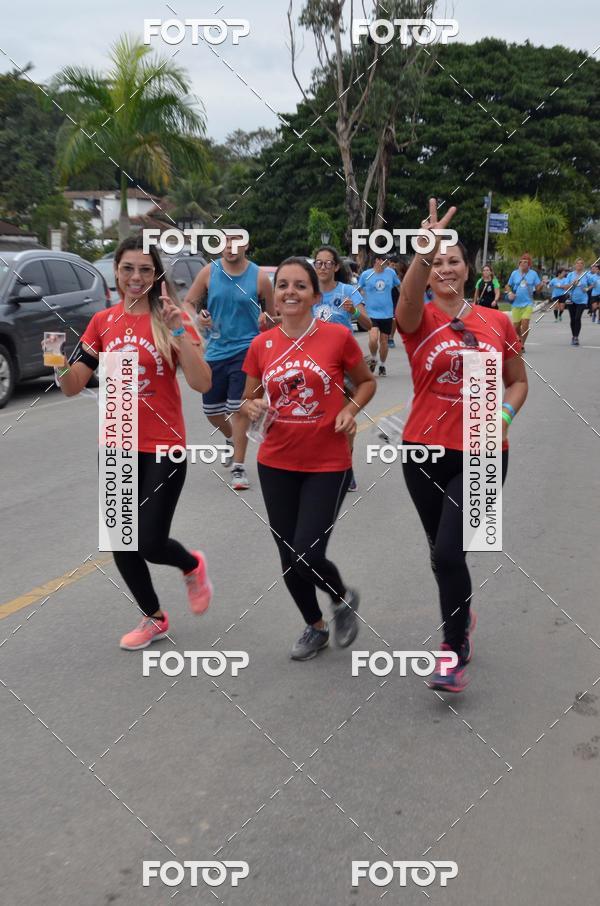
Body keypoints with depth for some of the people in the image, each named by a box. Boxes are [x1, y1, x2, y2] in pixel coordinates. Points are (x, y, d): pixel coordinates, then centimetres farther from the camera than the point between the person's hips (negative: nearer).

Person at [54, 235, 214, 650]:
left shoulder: (170, 318, -9)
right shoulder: (103, 321, 3)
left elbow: (202, 383, -20)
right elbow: (73, 386, 3)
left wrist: (179, 330, -28)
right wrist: (60, 362, -18)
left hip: (163, 448, -5)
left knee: (150, 543, -6)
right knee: (121, 544, 11)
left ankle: (192, 565, 30)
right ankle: (154, 618, 33)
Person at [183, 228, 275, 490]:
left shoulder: (259, 277, -3)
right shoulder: (209, 272, 1)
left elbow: (271, 315, 7)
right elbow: (188, 302, 7)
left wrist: (265, 319, -15)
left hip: (245, 350, -3)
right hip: (215, 350, 3)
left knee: (238, 409, -8)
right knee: (211, 410, 12)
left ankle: (239, 468, 1)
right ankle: (232, 439, 44)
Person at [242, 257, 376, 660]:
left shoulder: (338, 336, -8)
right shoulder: (261, 345, 0)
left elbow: (367, 381, 7)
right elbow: (248, 401, 11)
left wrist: (350, 410, -11)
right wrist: (253, 408, -11)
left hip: (328, 465, -3)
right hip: (276, 464, 4)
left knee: (308, 555, -10)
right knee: (288, 557, 11)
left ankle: (344, 598, 25)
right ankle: (315, 627, 36)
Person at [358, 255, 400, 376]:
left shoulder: (391, 272, 0)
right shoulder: (365, 274, -5)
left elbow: (399, 285, 15)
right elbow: (359, 289, 11)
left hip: (387, 313, 2)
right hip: (371, 313, -2)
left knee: (384, 341, 9)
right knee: (373, 339, -19)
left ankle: (382, 366, 28)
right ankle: (373, 359, 10)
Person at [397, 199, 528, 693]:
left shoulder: (498, 322, 2)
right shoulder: (420, 319, -4)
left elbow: (518, 382, 12)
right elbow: (408, 298, -29)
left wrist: (503, 415, -8)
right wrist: (425, 250, -46)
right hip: (426, 452, 1)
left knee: (449, 551, -13)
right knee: (442, 552, 16)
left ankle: (454, 655, 3)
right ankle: (462, 617, 45)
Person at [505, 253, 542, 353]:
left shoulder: (533, 274, 0)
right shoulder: (514, 273, 4)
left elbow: (538, 287, 0)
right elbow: (508, 286, 12)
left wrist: (542, 284, -21)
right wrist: (510, 293, -7)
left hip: (528, 303, -2)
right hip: (516, 304, 2)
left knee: (525, 323, -17)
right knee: (516, 326, 7)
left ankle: (521, 345, -6)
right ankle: (519, 339, 38)